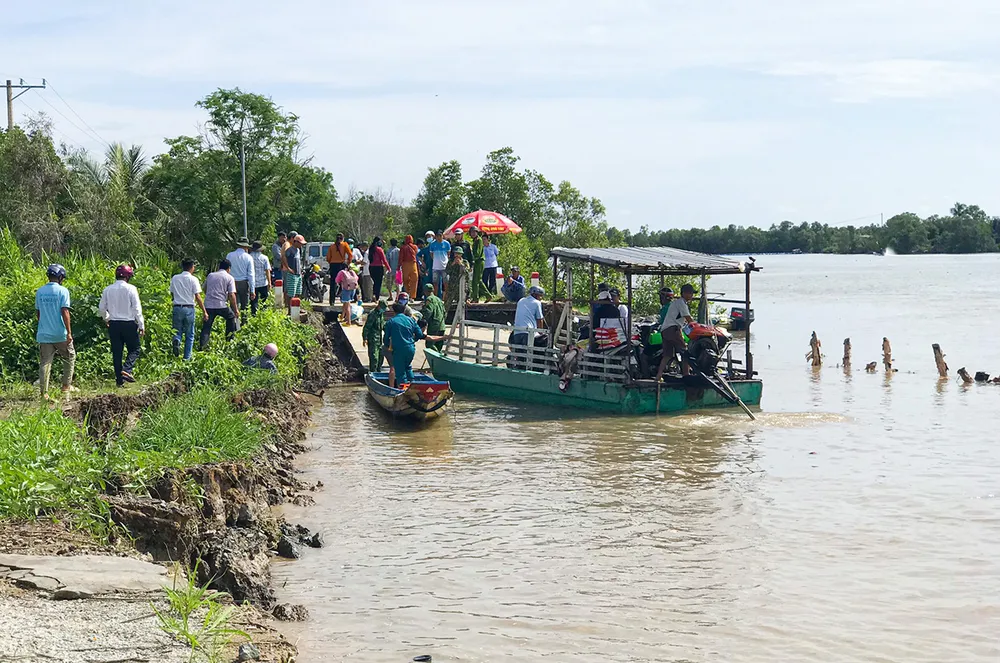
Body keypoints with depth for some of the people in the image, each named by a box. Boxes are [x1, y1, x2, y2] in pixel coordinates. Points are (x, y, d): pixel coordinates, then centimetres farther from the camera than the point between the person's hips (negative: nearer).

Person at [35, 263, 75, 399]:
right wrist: (69, 332, -12)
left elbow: (37, 314, 12)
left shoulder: (40, 291, 6)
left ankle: (44, 392, 1)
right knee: (70, 358, 16)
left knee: (45, 362, 5)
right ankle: (66, 386, 17)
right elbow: (65, 312, -14)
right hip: (60, 334, -4)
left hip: (44, 334, 4)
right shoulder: (62, 291, -9)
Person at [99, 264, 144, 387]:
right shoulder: (130, 289, -9)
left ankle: (119, 379, 9)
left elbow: (101, 308, 12)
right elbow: (137, 309, -10)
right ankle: (126, 370, -15)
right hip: (129, 323, -4)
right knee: (135, 349, 8)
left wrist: (106, 318, 31)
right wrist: (142, 325, -3)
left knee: (116, 352, 9)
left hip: (113, 324, 4)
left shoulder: (108, 290, 4)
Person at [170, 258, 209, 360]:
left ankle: (177, 341, -21)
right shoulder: (193, 279, -7)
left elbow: (172, 294, 12)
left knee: (177, 331, 13)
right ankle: (187, 358, 9)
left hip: (177, 307, 3)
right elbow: (198, 297, -10)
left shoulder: (174, 278, 5)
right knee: (189, 335, 9)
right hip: (189, 308, -3)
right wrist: (204, 311, -6)